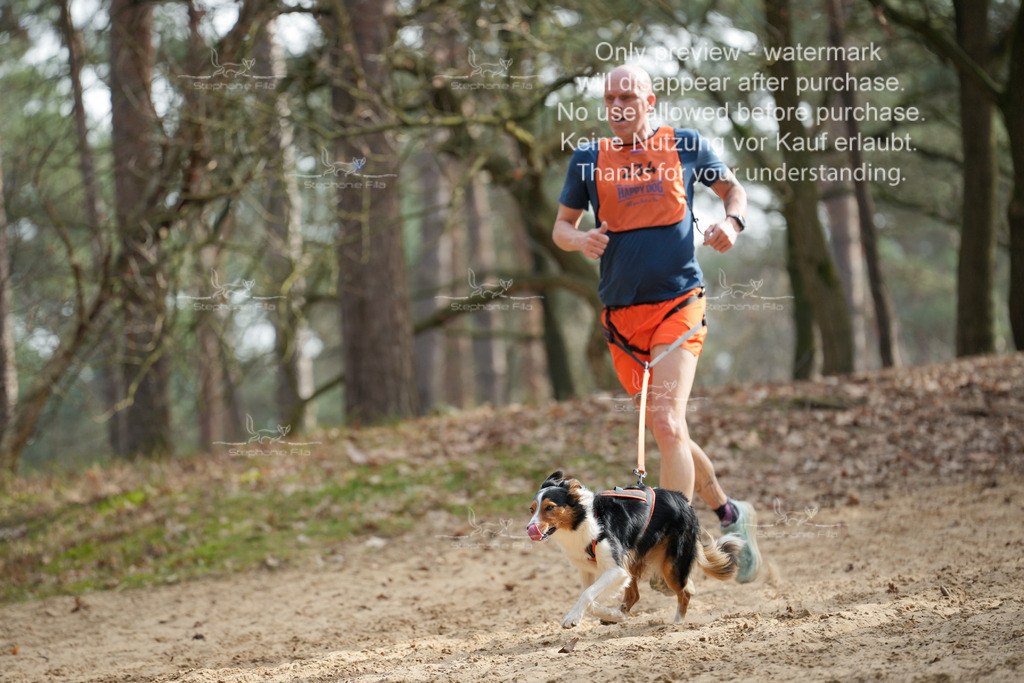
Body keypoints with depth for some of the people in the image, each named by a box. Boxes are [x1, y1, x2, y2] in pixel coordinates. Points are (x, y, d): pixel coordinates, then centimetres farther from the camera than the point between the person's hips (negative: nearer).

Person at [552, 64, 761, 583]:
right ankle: (728, 514, 33)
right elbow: (560, 227, 12)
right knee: (666, 433, 11)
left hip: (678, 301, -4)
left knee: (667, 424, -20)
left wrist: (731, 222, -5)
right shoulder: (589, 159, 7)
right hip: (622, 312, 4)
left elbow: (733, 190, 17)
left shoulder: (686, 146, 3)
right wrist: (579, 239, -11)